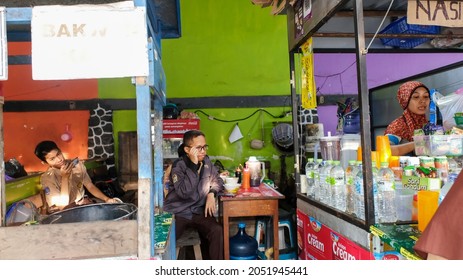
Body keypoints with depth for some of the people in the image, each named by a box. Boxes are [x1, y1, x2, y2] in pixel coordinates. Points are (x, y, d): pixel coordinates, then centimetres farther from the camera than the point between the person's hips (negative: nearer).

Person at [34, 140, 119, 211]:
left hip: (83, 203, 5)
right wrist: (64, 178, -24)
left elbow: (90, 186, 5)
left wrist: (107, 199, -10)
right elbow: (63, 205, -19)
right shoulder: (47, 178, -13)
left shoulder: (77, 164, 0)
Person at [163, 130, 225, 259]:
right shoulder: (178, 166, -15)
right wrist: (193, 165, -30)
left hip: (198, 211, 4)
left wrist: (211, 193, -5)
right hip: (177, 213, -4)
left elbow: (217, 180, 16)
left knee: (217, 231, -21)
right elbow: (185, 193, -29)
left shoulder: (206, 161, 3)